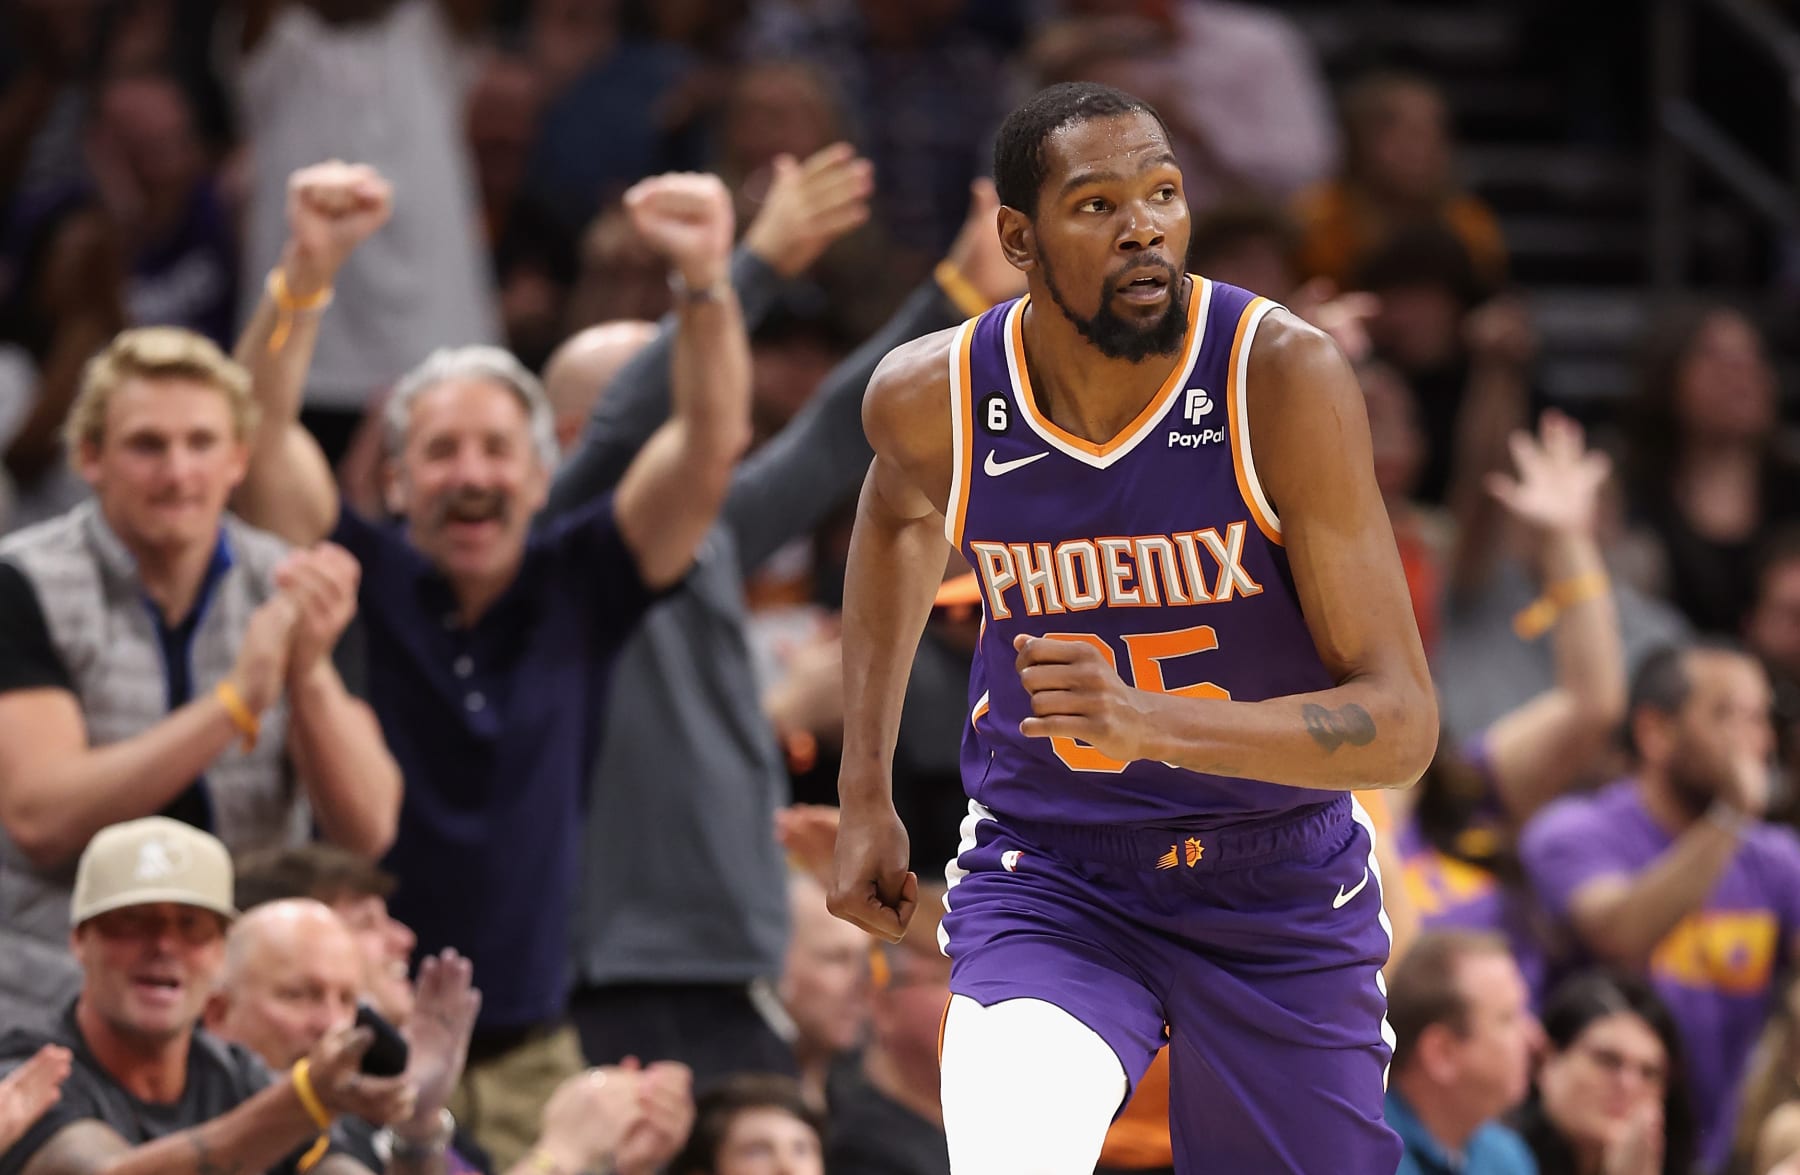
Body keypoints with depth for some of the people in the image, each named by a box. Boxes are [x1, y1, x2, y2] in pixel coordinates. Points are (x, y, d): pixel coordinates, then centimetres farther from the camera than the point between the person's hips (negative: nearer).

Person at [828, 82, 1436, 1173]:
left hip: (1282, 894, 0)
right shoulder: (934, 398, -12)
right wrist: (865, 792, 13)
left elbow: (1401, 725, -23)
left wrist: (1152, 724, -39)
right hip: (1046, 881, 0)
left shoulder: (1287, 377, -22)